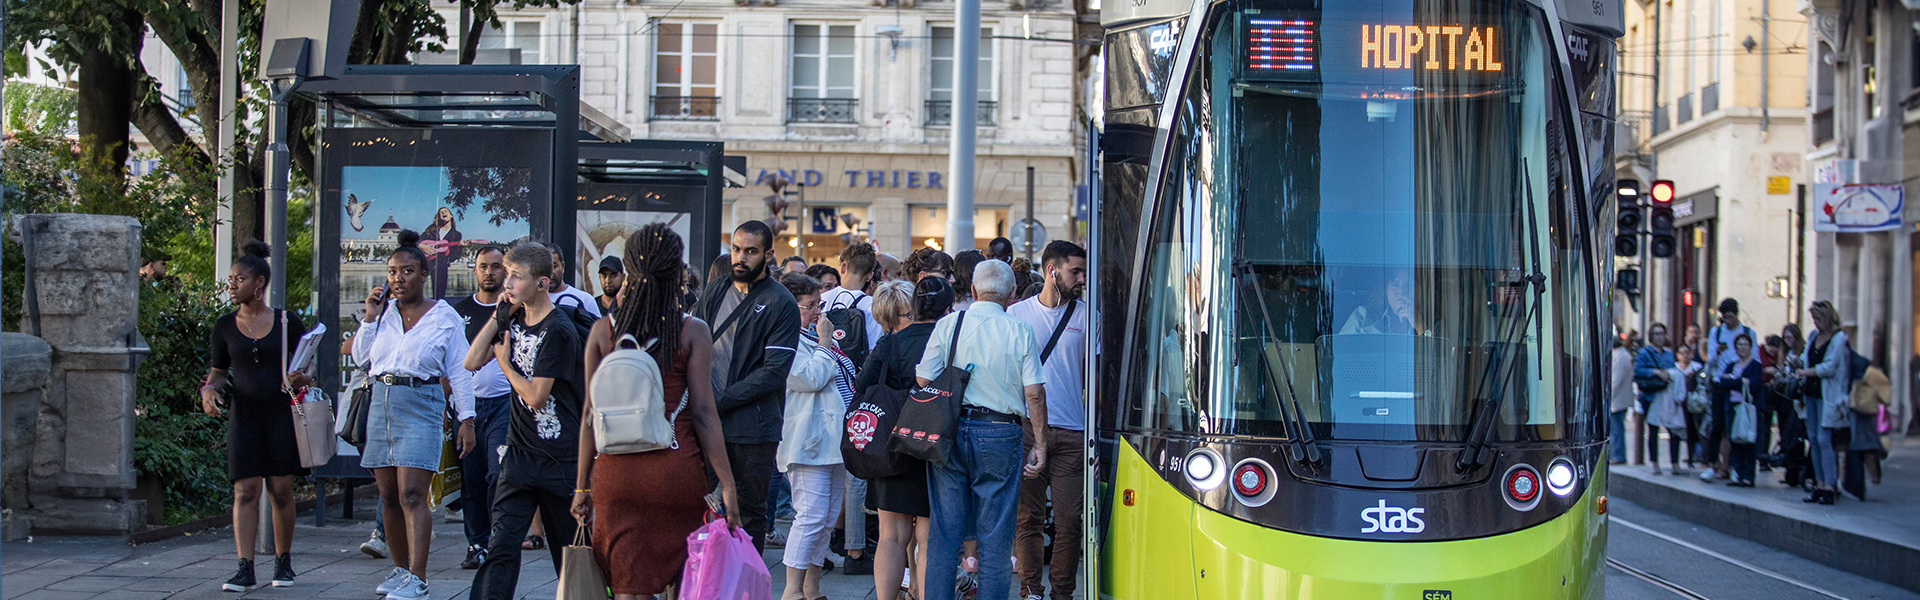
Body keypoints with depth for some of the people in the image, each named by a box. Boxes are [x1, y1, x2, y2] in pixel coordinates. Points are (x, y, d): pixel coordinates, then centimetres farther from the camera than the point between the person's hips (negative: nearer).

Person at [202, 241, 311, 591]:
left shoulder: (287, 323, 2)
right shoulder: (225, 326, 7)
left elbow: (307, 370, 9)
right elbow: (219, 369, 15)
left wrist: (301, 379, -13)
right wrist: (209, 390, -5)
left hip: (282, 413, -1)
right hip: (244, 415, 1)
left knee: (281, 490, 2)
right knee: (245, 490, -7)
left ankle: (283, 562, 16)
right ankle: (245, 569, -10)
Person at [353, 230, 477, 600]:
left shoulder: (444, 316, 0)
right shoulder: (384, 311, 11)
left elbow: (459, 371, 1)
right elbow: (361, 357, 13)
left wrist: (466, 419, -2)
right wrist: (370, 319, 2)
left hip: (421, 404, -5)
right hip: (382, 402, 5)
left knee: (411, 495, -14)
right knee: (389, 496, 8)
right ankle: (400, 568, 21)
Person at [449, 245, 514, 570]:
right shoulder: (460, 310, 12)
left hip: (504, 402, -3)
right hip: (467, 404, 3)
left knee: (498, 476, -12)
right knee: (471, 479, 5)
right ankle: (477, 545, 14)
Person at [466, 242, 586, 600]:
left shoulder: (557, 332, -16)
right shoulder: (514, 320, 9)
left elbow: (535, 396, -17)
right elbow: (472, 362, 6)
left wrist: (504, 363, -2)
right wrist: (499, 314, 1)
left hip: (560, 459, -6)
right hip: (520, 452, 6)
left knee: (569, 549, 7)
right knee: (502, 544, -4)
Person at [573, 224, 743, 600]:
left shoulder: (603, 331, 2)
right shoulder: (693, 332, -4)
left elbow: (591, 414, 4)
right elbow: (702, 413, -7)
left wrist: (583, 485, 10)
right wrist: (727, 485, -3)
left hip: (615, 469, 2)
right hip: (677, 468, -1)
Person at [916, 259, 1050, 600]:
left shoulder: (948, 325, 2)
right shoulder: (1020, 333, 0)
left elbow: (922, 381, -1)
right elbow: (1034, 393, -3)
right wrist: (1039, 445, 3)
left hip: (950, 432, 1)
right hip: (1000, 435, -1)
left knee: (943, 533, 6)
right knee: (995, 537, 4)